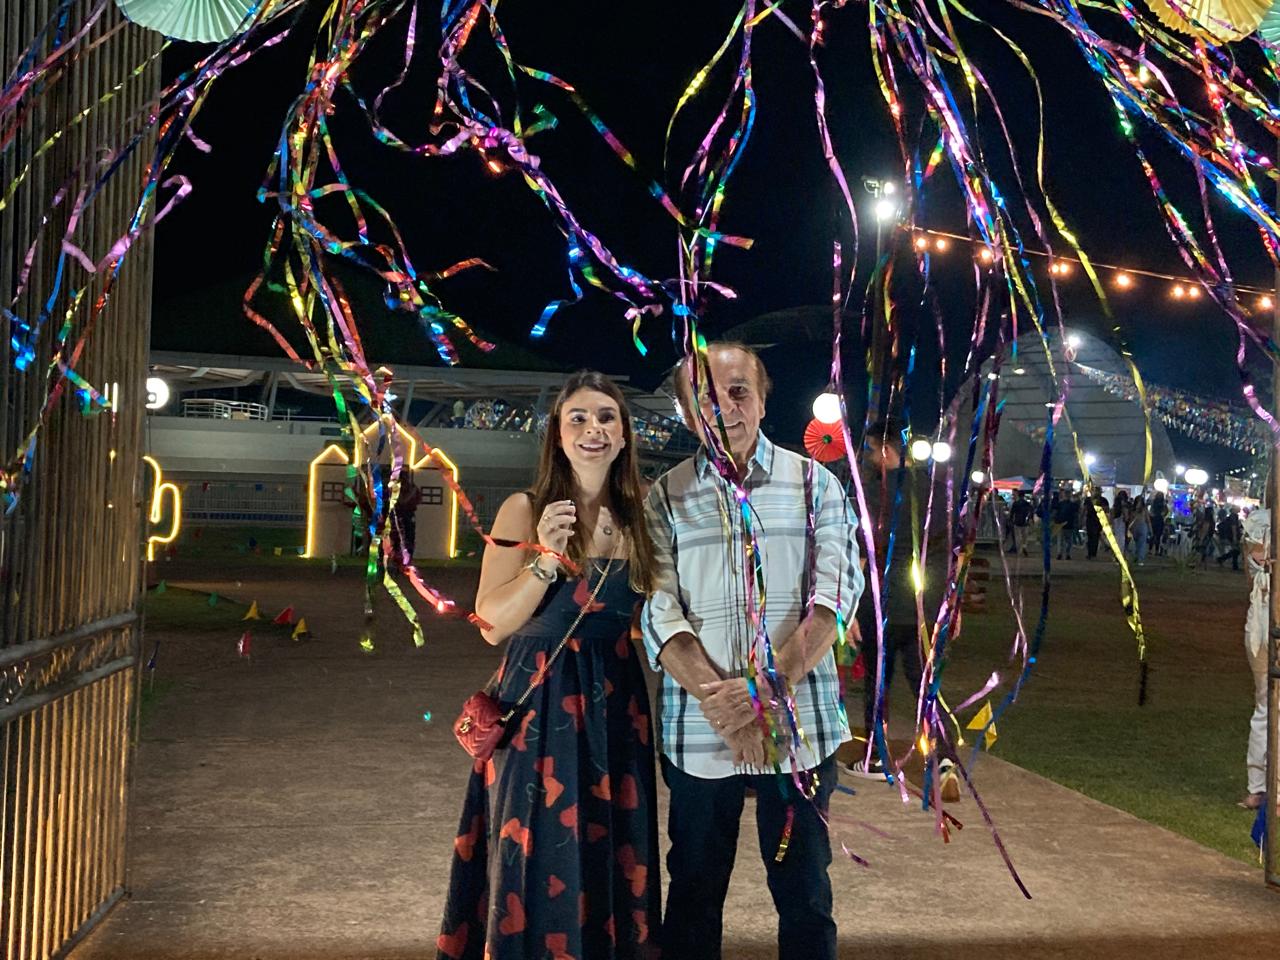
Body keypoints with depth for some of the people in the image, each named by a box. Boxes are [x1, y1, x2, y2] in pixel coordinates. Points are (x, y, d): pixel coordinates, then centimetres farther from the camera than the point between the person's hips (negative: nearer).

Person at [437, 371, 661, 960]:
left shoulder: (637, 517, 7)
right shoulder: (526, 510, -6)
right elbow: (492, 625, -12)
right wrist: (545, 558, -23)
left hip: (615, 705, 4)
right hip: (538, 702, -4)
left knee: (609, 856, 10)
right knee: (537, 859, 3)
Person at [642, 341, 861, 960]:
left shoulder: (814, 484, 3)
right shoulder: (665, 498, 3)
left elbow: (836, 593, -6)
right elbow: (659, 614, -5)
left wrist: (767, 685, -20)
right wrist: (723, 706, -17)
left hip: (801, 729, 0)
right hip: (697, 734, 0)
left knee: (804, 894, 11)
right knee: (694, 892, 13)